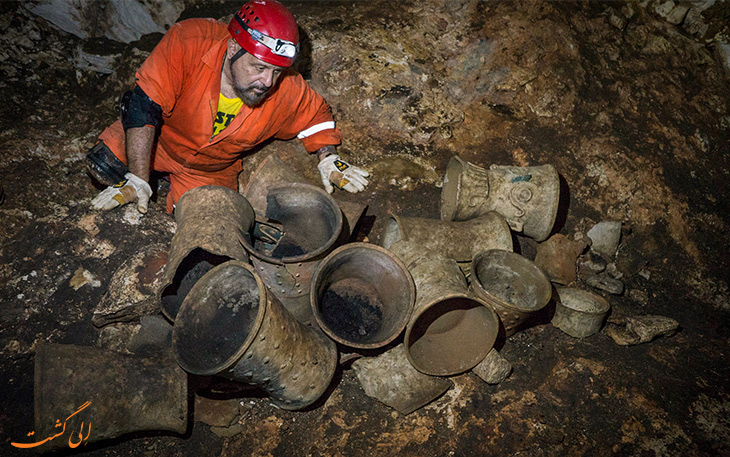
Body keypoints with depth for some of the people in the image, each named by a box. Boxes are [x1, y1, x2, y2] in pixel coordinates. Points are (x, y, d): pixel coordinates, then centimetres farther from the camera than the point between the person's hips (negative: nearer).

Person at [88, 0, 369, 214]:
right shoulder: (189, 42, -35)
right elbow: (145, 107, -34)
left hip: (212, 170, 2)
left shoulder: (287, 93, -26)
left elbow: (317, 113, -3)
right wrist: (138, 181, -36)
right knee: (103, 165, -18)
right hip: (161, 134, -1)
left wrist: (328, 159, -18)